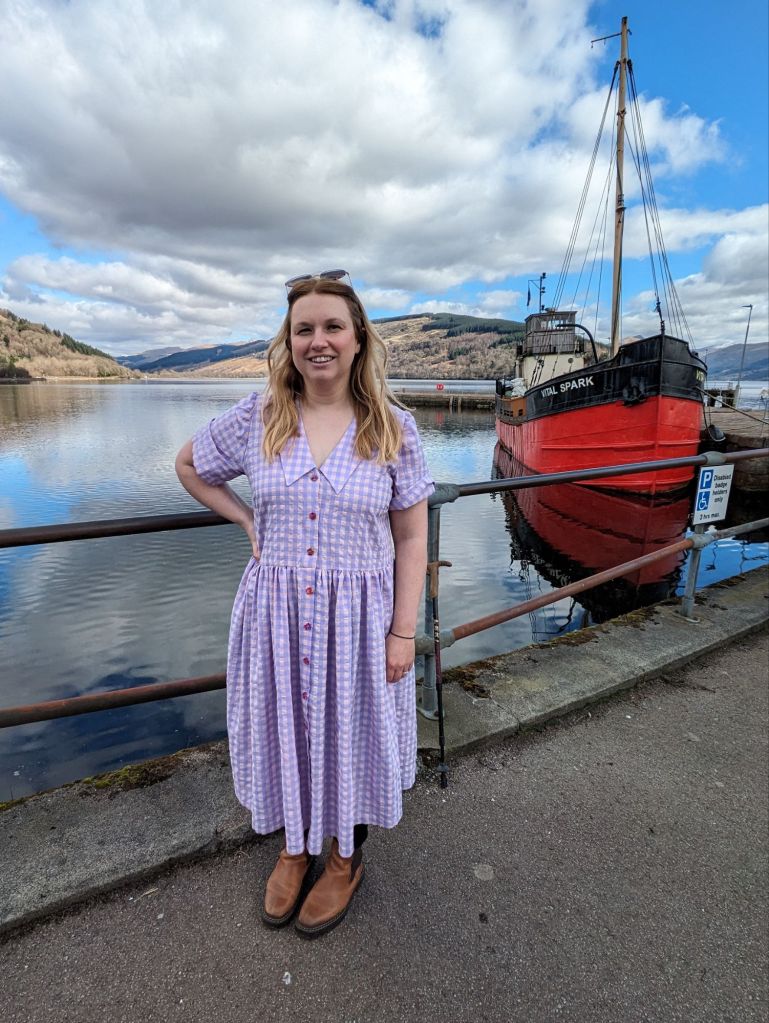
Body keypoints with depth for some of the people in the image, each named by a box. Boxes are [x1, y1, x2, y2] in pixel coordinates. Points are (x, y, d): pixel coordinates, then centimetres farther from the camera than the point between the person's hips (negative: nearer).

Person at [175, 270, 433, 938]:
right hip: (276, 611, 2)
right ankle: (296, 845, 48)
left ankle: (346, 857, 44)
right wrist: (248, 521, 3)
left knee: (350, 731, 14)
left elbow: (412, 539, -5)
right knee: (285, 727, 17)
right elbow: (189, 465, 15)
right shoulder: (257, 418, -3)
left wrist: (403, 631, -7)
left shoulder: (393, 428, -7)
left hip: (358, 615, -1)